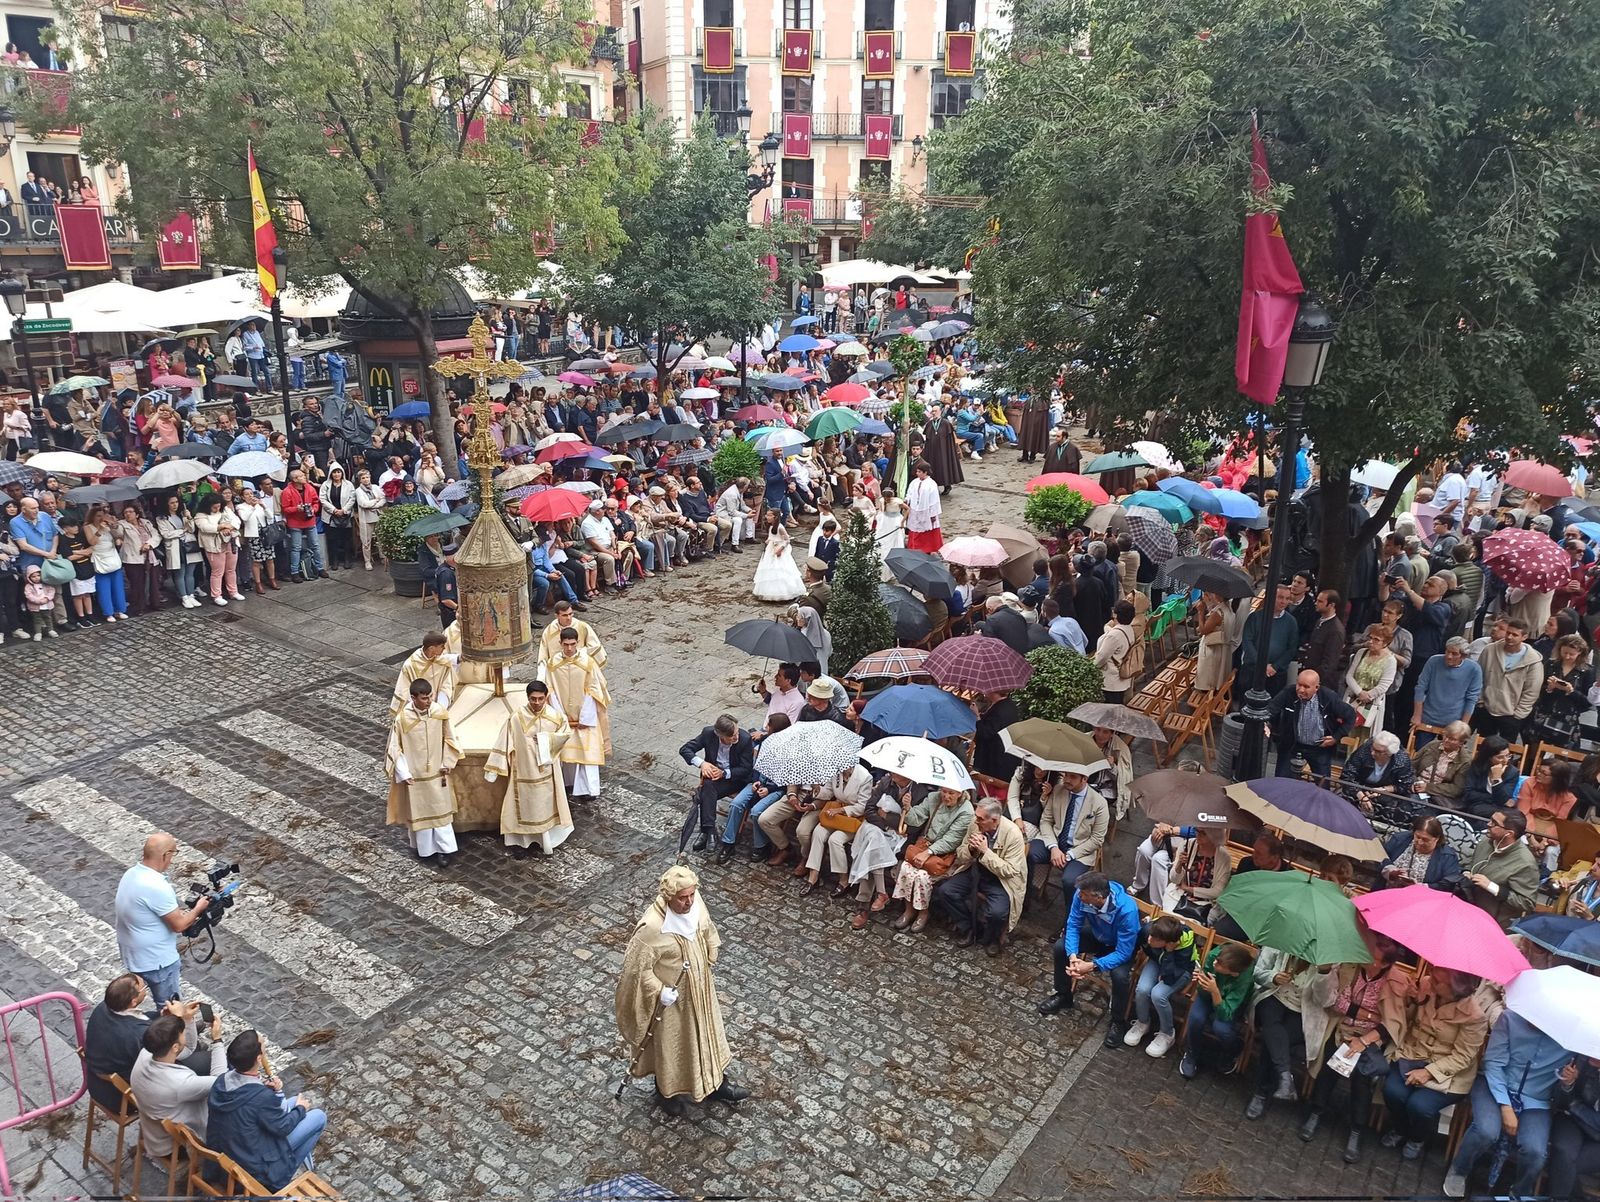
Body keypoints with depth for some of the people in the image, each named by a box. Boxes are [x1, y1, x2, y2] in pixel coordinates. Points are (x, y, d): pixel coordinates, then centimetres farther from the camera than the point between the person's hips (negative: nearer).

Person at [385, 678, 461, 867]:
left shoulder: (440, 712, -11)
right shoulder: (402, 719, -18)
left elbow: (448, 739, 4)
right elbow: (395, 748, -8)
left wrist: (447, 763, 0)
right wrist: (404, 773, -11)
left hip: (437, 772, 2)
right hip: (415, 775, -2)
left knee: (441, 809, 8)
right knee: (419, 811, 12)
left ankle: (443, 849, 18)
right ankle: (424, 849, 27)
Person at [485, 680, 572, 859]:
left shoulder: (554, 715, -8)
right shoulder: (516, 716, -16)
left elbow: (566, 733, 5)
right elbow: (503, 742, -12)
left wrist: (546, 738, -11)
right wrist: (493, 768, -12)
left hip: (547, 769, 3)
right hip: (524, 769, -3)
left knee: (547, 803, 14)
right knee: (523, 805, 6)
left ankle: (547, 839, 30)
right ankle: (519, 842, 18)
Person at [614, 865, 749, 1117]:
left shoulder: (695, 903, -16)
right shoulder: (652, 927, -36)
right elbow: (636, 966, -26)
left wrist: (709, 961, 6)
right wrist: (659, 991, -23)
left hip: (698, 988, 6)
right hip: (671, 997, -6)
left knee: (706, 1032, 25)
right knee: (668, 1045, 19)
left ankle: (715, 1083, 48)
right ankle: (666, 1092, 46)